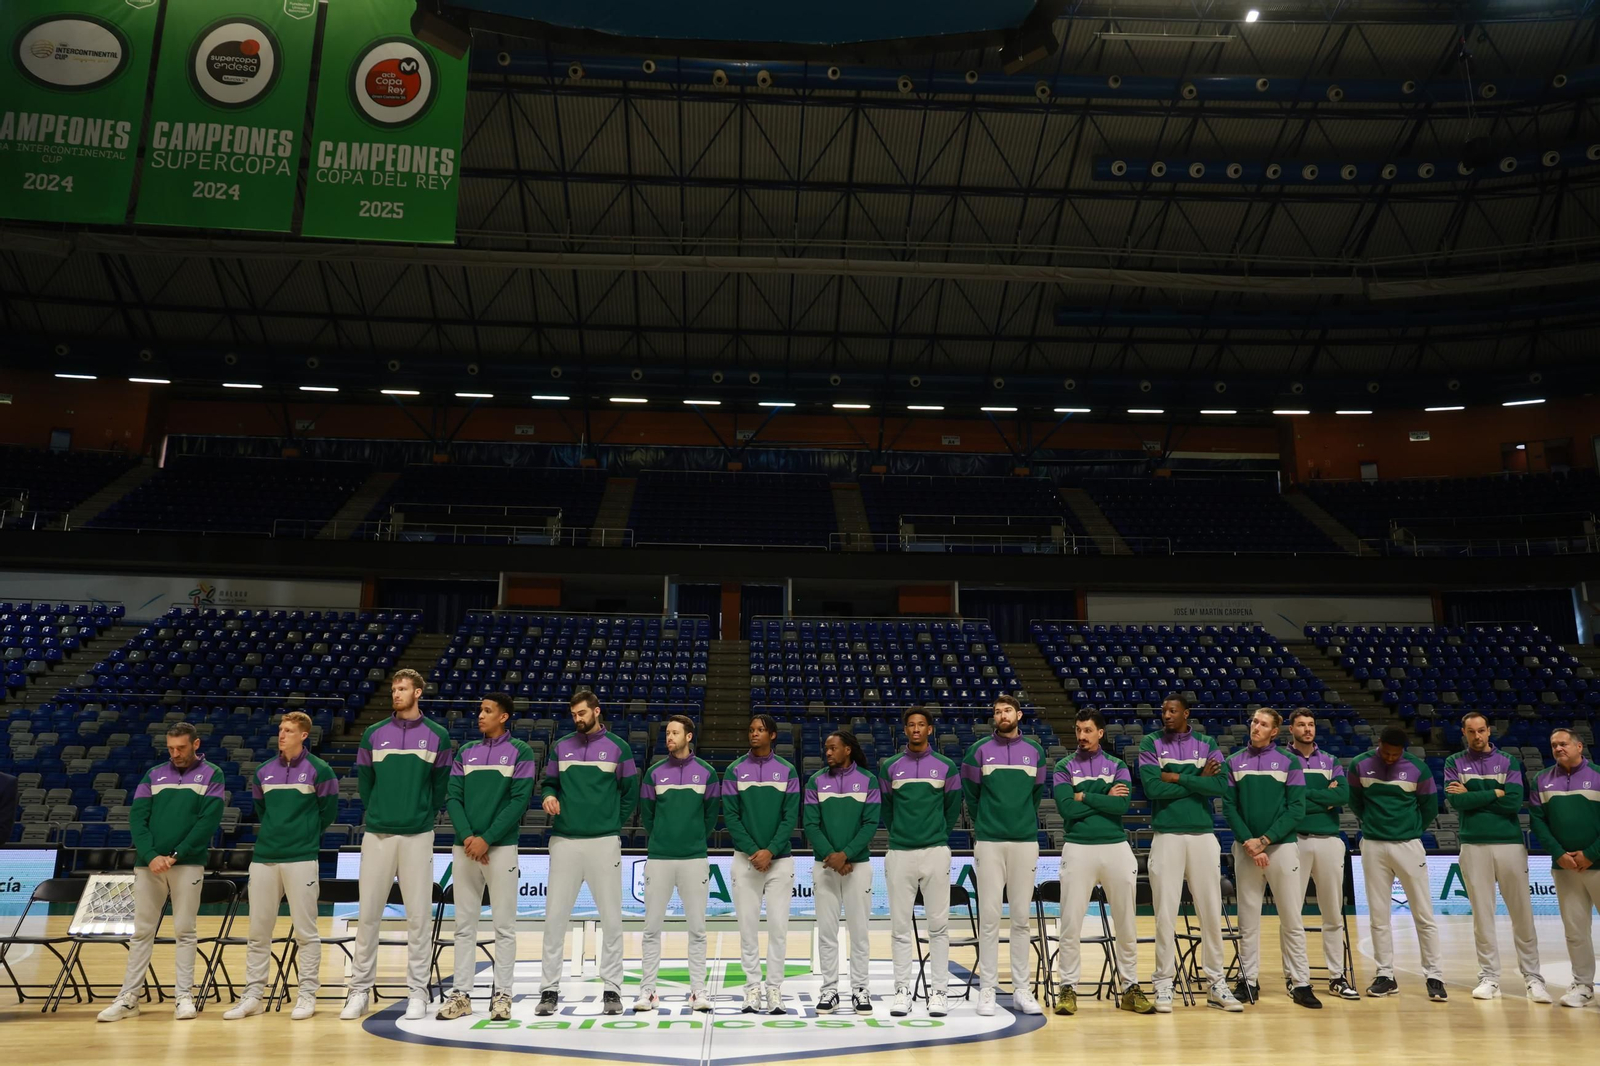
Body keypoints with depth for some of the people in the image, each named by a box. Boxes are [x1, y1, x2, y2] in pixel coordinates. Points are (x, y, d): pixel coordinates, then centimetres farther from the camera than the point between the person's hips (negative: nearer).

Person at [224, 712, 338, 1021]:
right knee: (258, 932, 8)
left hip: (301, 859, -4)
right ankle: (253, 995, 18)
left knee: (305, 931, 0)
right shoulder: (263, 772, 9)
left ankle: (307, 995, 8)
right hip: (264, 857, 4)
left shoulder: (319, 770, -3)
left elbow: (328, 813, 5)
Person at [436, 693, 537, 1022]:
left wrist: (487, 839, -14)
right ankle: (461, 994, 16)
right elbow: (452, 797, 6)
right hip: (464, 847, 4)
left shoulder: (521, 753, 0)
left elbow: (520, 800, -8)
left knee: (504, 926, 1)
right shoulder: (466, 752, 12)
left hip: (501, 847, -4)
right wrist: (467, 836, -10)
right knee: (464, 925, 9)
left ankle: (501, 994, 9)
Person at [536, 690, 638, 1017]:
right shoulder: (561, 746, 9)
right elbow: (549, 783, 16)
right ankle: (549, 989, 13)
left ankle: (612, 989, 13)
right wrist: (549, 797, -6)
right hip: (564, 840, 2)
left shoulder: (618, 747, 2)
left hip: (604, 842, -2)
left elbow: (630, 793, 6)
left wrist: (614, 824, 1)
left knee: (611, 917, 3)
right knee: (555, 916, 3)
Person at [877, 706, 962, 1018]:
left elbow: (953, 808, 13)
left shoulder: (946, 767, 4)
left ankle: (938, 991, 8)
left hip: (936, 852, 0)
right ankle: (903, 989, 11)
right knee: (900, 926, 3)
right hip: (899, 853, 1)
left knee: (938, 924, 1)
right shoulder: (889, 767, 5)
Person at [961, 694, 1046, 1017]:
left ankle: (1021, 989, 14)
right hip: (989, 842, -2)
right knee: (989, 917, 0)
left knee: (1022, 917, 6)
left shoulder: (1035, 750, 7)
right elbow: (970, 793, 10)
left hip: (1026, 841, 2)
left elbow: (1037, 793, 16)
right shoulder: (980, 750, 2)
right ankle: (987, 990, 6)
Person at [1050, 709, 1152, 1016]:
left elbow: (1123, 805, -9)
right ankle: (1068, 988, 9)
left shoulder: (1117, 766, 8)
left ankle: (1130, 988, 18)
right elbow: (1066, 808, -10)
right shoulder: (1064, 767, 5)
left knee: (1126, 924, 7)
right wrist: (1105, 799, -6)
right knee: (1071, 923, -1)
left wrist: (1085, 797, -8)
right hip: (1078, 849, -1)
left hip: (1116, 848, 1)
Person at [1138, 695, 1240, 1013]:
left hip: (1203, 835, 2)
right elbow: (1151, 788, -11)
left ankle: (1215, 983, 16)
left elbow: (1220, 786, -9)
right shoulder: (1151, 743, 3)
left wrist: (1177, 778, -9)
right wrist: (1198, 780, -7)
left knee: (1211, 911, 5)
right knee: (1165, 912, 0)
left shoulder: (1207, 744, 7)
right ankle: (1164, 983, 9)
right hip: (1166, 835, -2)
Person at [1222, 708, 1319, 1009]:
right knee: (1248, 919, 7)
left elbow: (1296, 808, -4)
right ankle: (1248, 980, 14)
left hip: (1282, 846, -1)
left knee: (1291, 919, 1)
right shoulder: (1233, 762, 6)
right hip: (1246, 848, 1)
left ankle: (1299, 983, 8)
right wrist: (1248, 842, -10)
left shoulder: (1289, 762, 2)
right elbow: (1229, 807, 2)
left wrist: (1264, 840, -11)